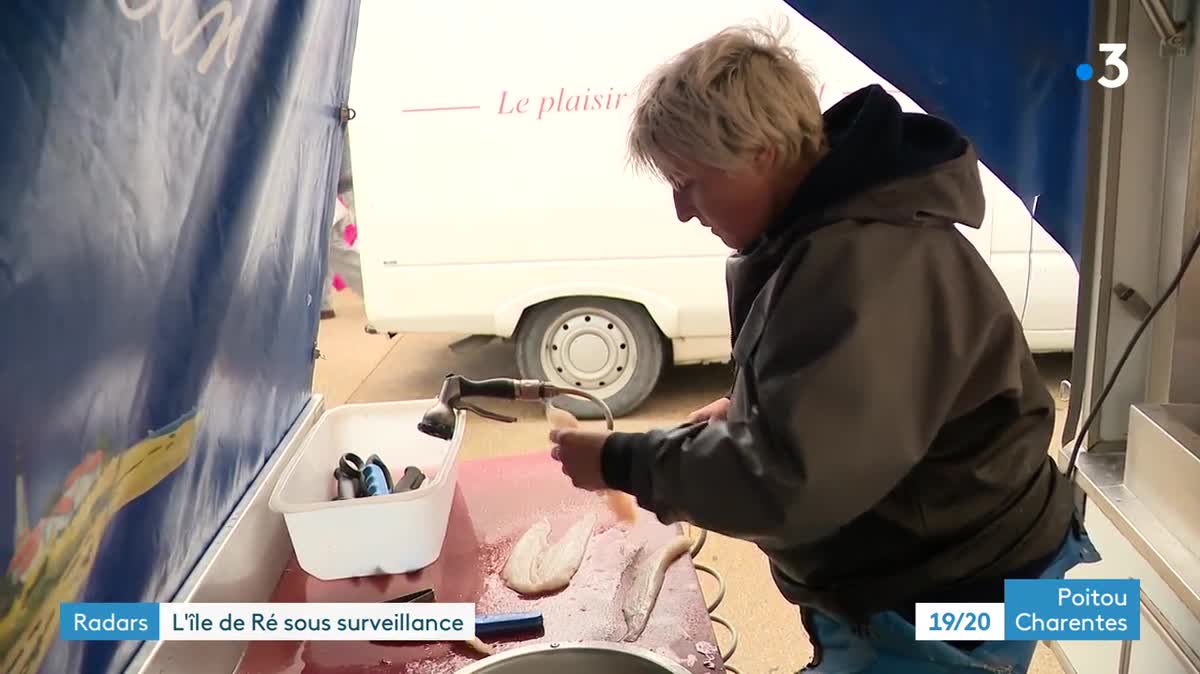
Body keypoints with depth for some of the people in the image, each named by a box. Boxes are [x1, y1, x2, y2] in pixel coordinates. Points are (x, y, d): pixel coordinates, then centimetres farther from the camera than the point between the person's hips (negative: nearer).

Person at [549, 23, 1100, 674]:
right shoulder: (827, 227, 3)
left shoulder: (871, 261, -31)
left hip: (946, 613, -9)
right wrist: (746, 409, 2)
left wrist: (620, 461, -22)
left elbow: (784, 480, -34)